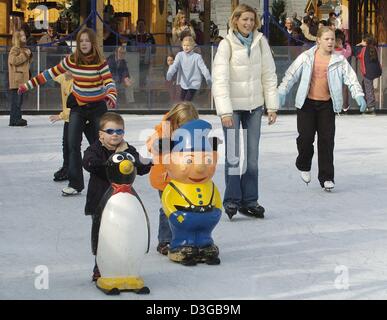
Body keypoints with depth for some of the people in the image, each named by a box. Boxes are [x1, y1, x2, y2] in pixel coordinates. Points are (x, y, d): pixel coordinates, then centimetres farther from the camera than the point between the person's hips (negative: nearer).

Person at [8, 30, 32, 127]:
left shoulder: (23, 49, 18)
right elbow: (13, 60, -22)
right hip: (16, 79, -9)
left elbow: (27, 62, 26)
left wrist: (29, 55, 7)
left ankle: (18, 118, 17)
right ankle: (14, 120, -10)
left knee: (19, 100, 12)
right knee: (16, 100, -10)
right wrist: (25, 55, -17)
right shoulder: (15, 49, -9)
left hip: (22, 79, 9)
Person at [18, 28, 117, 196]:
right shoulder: (71, 61, -6)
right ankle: (75, 184, -7)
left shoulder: (100, 62, -13)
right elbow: (51, 73, 2)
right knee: (73, 144, -10)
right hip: (78, 106, 2)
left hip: (97, 106, -2)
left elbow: (109, 82, -20)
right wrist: (28, 85, 3)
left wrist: (111, 95, -42)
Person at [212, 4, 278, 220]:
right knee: (233, 155, -8)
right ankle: (232, 200, 5)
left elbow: (269, 75, 5)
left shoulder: (260, 42, 0)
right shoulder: (227, 44, -10)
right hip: (233, 106, -4)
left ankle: (249, 200, 17)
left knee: (253, 155, 8)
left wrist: (272, 106, 2)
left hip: (254, 105, 4)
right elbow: (220, 79, -14)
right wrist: (225, 111, -20)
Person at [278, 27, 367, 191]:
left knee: (327, 140, -2)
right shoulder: (306, 57, -1)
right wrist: (282, 92, -5)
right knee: (306, 137, -7)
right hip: (307, 103, -1)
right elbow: (291, 74, 3)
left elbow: (351, 78, -1)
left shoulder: (339, 60, 1)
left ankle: (326, 177, 6)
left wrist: (359, 96, -14)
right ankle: (304, 166, 24)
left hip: (327, 105, 1)